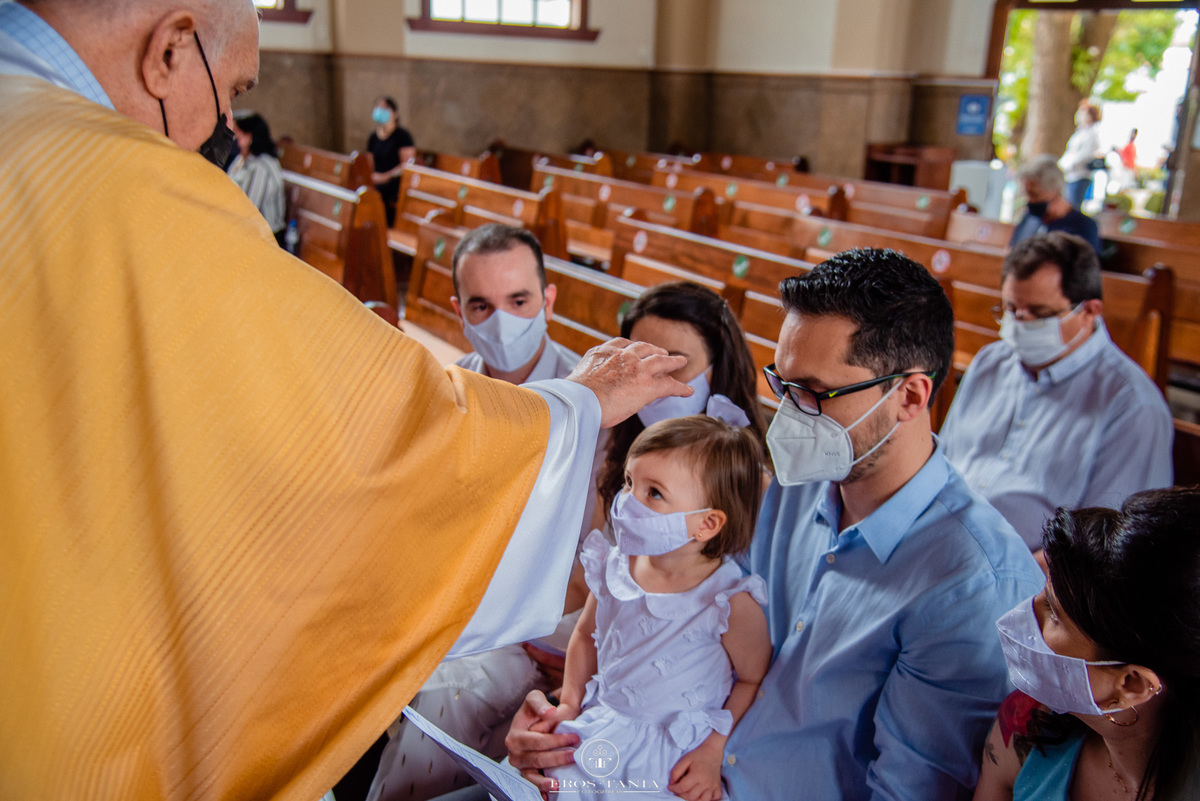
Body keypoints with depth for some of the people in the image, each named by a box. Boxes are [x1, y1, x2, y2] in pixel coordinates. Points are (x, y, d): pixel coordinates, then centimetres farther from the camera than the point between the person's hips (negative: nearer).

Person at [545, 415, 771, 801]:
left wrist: (713, 750, -11)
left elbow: (755, 680, -7)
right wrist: (570, 703, 5)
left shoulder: (731, 604, -20)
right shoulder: (614, 569, -6)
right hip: (599, 728, 4)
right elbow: (586, 635, 12)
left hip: (674, 752, -4)